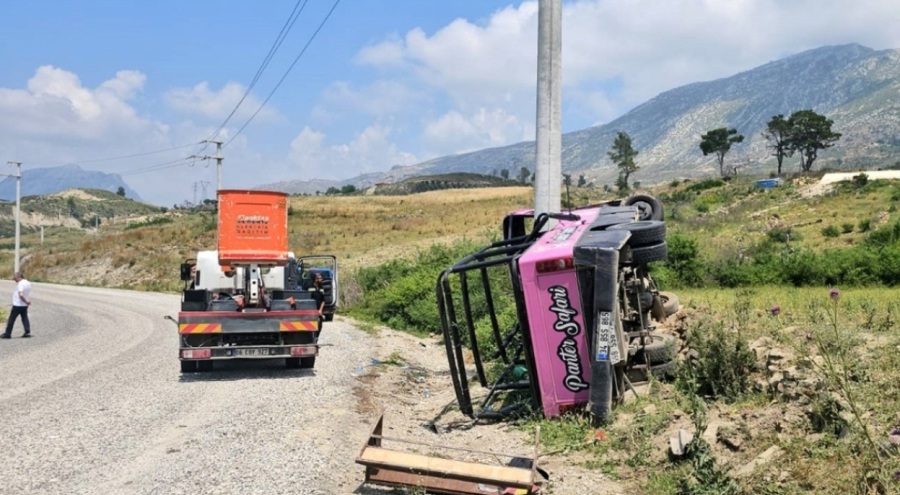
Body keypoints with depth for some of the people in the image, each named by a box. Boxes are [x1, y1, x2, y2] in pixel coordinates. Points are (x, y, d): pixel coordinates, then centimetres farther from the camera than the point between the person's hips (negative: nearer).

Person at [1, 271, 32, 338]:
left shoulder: (20, 284, -20)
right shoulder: (28, 283, 8)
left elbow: (21, 295, -31)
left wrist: (26, 301, -22)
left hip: (18, 305, -8)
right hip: (25, 305, 8)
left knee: (11, 319, 3)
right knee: (25, 318, 12)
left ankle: (8, 334, 9)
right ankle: (27, 332, 2)